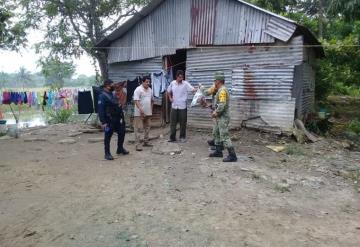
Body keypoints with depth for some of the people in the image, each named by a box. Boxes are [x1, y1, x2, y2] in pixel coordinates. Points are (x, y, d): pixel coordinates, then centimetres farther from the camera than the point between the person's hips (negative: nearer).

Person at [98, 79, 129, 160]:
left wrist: (121, 116, 17)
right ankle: (107, 154, 11)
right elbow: (100, 110, -19)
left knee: (122, 133, 16)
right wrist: (103, 122, -22)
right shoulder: (102, 96, -14)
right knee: (108, 136, 1)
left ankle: (120, 149, 33)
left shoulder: (112, 94, 13)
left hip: (118, 119, 9)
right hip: (109, 120, -9)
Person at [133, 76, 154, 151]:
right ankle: (138, 144, -4)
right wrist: (140, 109, -29)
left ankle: (146, 142, 26)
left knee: (147, 127, 14)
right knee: (138, 128, -5)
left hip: (148, 113, 8)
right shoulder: (138, 89, -11)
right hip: (139, 113, -8)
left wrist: (151, 109, 18)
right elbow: (136, 100, -19)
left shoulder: (150, 90, 12)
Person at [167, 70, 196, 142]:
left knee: (183, 123, 6)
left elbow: (193, 89, -20)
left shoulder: (185, 84, -8)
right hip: (174, 106, 3)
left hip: (182, 106, -3)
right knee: (173, 122, 7)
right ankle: (172, 137, 17)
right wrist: (170, 98, 6)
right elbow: (168, 91, 19)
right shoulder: (172, 83, 3)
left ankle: (182, 137, 21)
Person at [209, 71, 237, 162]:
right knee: (216, 133, 19)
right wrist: (215, 111, 11)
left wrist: (216, 113, -16)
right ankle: (218, 151, 30)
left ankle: (232, 155, -7)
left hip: (223, 117, -11)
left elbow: (222, 105, -25)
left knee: (224, 136, -11)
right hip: (219, 117, 11)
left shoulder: (222, 90, -18)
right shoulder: (220, 90, 15)